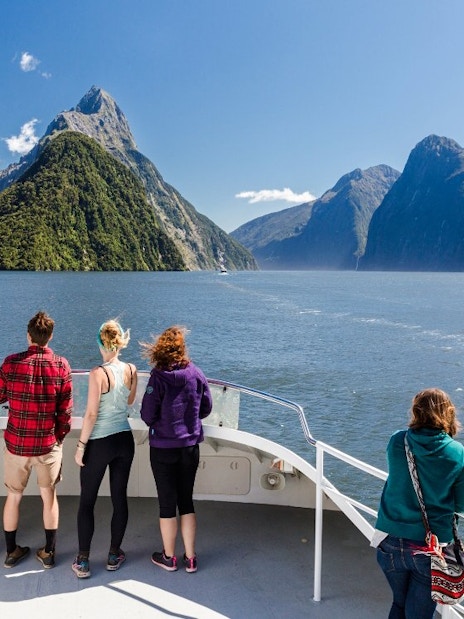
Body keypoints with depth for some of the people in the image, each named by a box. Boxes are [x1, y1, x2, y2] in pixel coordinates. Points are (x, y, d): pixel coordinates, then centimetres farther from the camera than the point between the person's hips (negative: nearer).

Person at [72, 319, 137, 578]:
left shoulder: (98, 373, -18)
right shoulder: (131, 370, -3)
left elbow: (91, 414, -15)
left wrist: (81, 445, -6)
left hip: (99, 443, -5)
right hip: (125, 440, 5)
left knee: (87, 501, 10)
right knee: (120, 498, 14)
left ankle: (83, 561, 16)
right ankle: (115, 554, 26)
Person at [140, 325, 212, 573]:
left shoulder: (159, 376, -16)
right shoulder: (196, 374, -5)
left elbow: (147, 414, -14)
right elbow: (206, 408, 4)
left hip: (163, 447, -3)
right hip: (190, 446, 3)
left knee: (167, 502, 10)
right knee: (186, 501, 16)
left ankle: (168, 557, 25)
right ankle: (190, 558, 23)